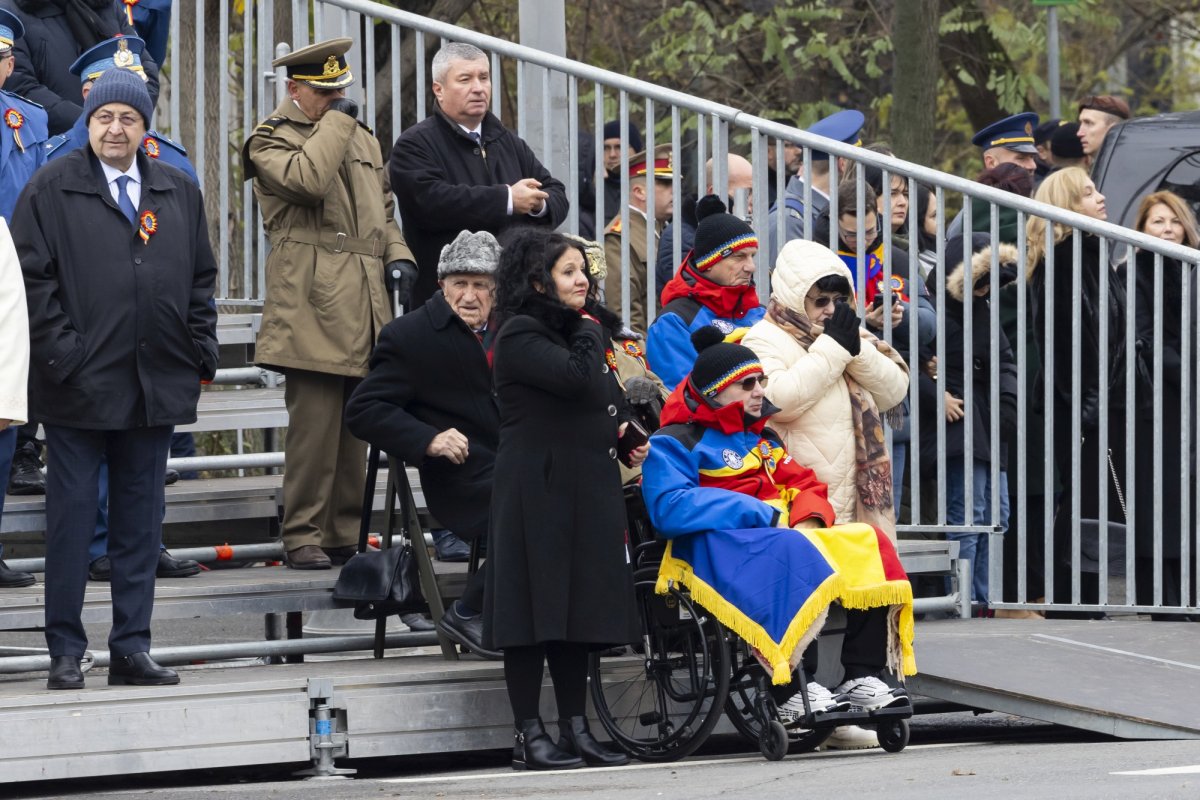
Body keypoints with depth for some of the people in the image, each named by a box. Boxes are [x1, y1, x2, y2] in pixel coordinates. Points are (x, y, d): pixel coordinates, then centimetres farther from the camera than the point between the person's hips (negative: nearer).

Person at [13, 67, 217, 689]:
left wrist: (200, 351, 5)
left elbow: (201, 279, 16)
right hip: (80, 383, -4)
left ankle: (132, 648, 12)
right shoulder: (52, 190, 0)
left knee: (140, 520, 7)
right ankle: (65, 651, 5)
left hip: (157, 386, 4)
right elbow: (33, 277, -4)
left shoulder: (179, 194, 13)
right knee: (71, 517, 0)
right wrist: (60, 353, -12)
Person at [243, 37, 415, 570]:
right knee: (315, 423, -10)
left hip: (364, 306, 7)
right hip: (311, 304, -7)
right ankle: (303, 537, -5)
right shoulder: (272, 141, 0)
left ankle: (345, 535, 13)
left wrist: (397, 253, 12)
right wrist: (336, 121, -10)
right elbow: (308, 179, -21)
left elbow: (383, 211, 31)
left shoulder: (362, 140, 24)